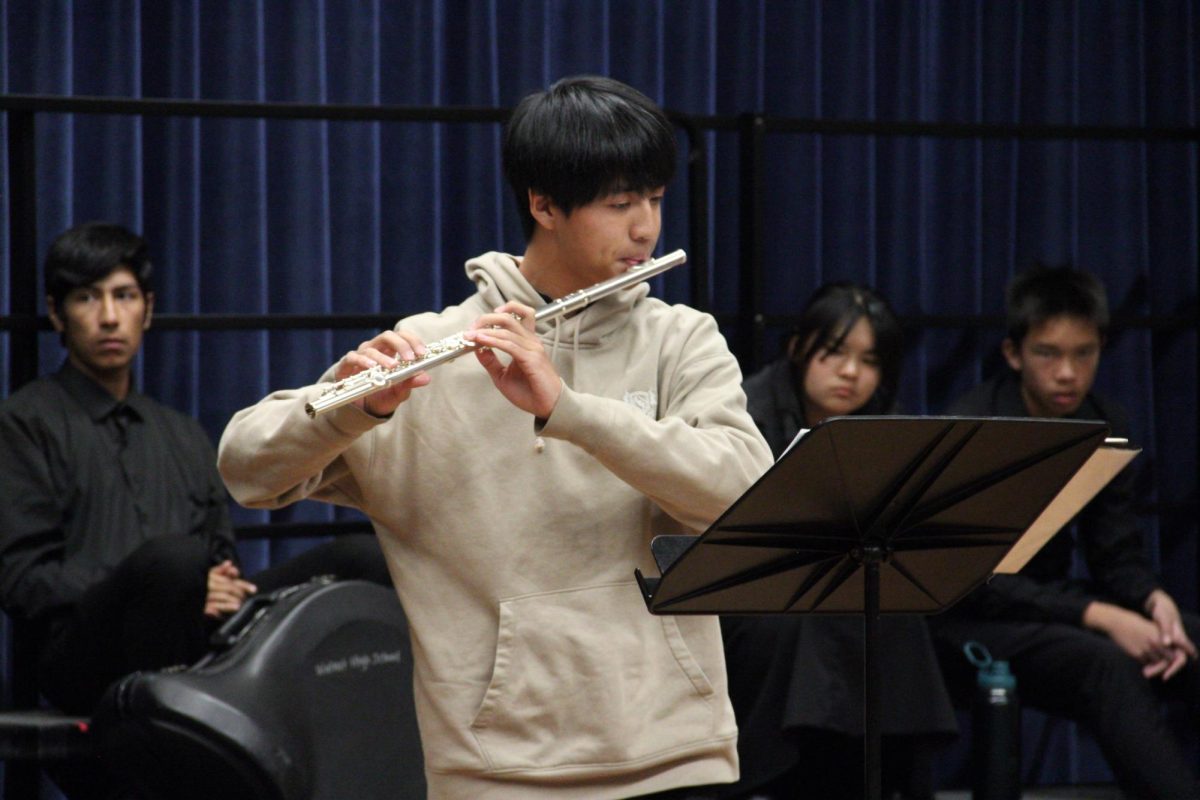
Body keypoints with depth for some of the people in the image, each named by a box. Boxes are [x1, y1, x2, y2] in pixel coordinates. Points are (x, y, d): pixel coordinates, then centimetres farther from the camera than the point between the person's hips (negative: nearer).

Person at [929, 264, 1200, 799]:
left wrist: (1154, 600, -19)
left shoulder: (1104, 427, 3)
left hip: (1053, 600, 7)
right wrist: (1098, 617, -29)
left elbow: (1117, 553, 5)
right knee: (1109, 666, -34)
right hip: (968, 618, -7)